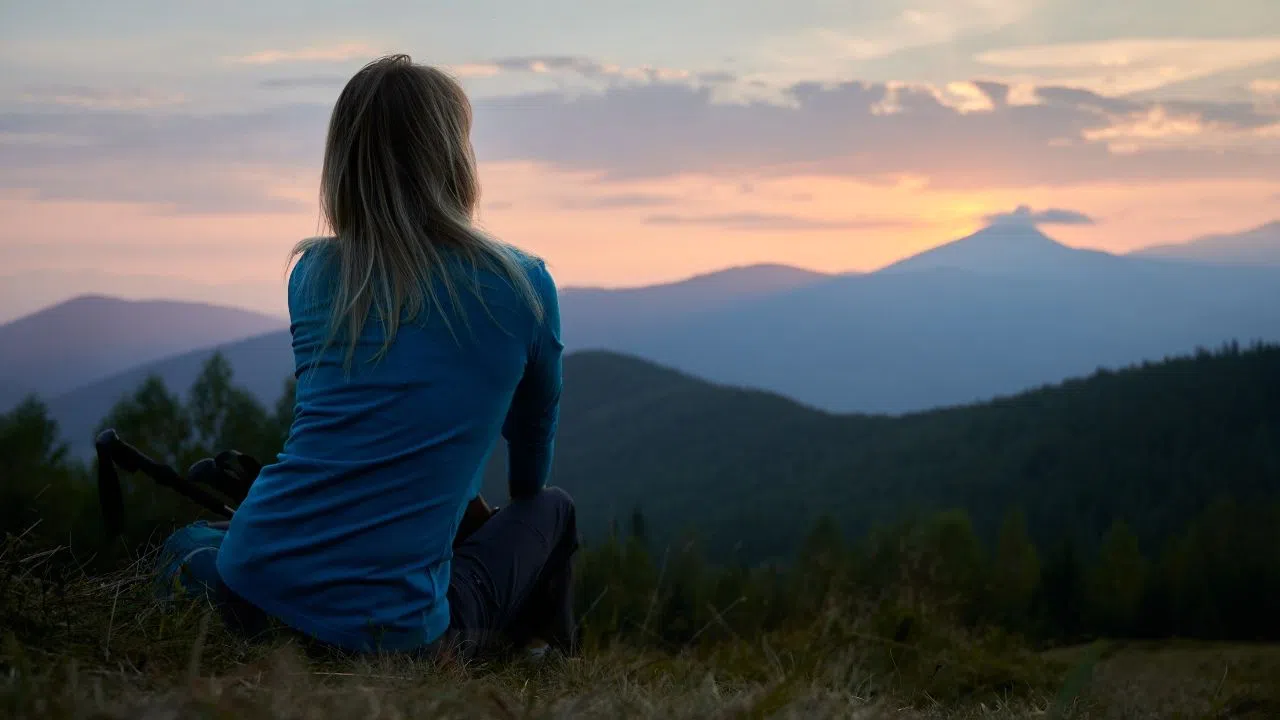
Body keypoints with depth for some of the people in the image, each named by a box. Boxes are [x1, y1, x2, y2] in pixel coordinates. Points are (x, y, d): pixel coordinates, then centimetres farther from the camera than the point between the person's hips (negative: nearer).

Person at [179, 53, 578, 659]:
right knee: (550, 510, 23)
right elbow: (534, 433, 20)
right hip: (381, 628, -5)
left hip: (248, 588, 5)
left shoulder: (312, 274, 9)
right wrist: (516, 508, 43)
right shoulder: (522, 288, 0)